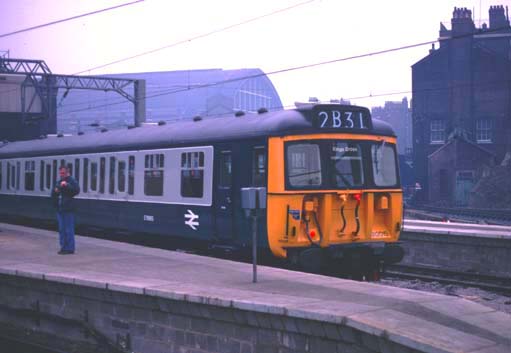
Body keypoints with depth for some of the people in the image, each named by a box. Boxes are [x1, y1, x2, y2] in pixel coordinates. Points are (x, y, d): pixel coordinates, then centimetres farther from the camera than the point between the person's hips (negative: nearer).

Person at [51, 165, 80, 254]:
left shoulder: (72, 181, -5)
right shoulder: (58, 182, 18)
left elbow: (76, 190, -22)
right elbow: (53, 195, 23)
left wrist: (67, 185, -33)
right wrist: (55, 191, 0)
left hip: (68, 210, -8)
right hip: (60, 209, 8)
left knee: (69, 230, -6)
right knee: (61, 229, 12)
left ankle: (69, 248, -2)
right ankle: (63, 247, 19)